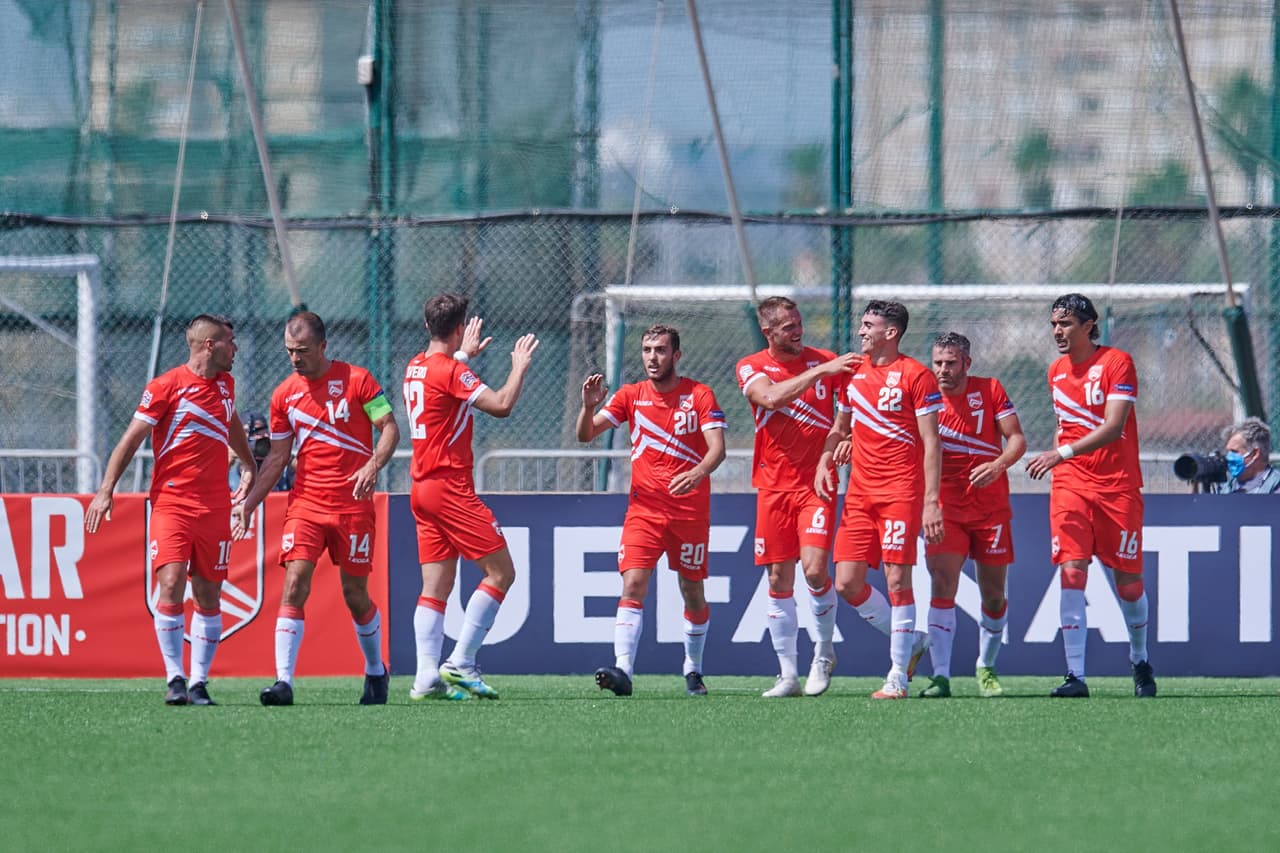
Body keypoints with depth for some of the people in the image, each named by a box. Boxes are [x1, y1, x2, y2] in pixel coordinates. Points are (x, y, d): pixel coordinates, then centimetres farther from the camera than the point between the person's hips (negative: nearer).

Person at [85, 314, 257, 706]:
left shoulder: (225, 383, 13)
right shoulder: (166, 386, -5)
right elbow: (132, 438, -4)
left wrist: (248, 465, 40)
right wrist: (106, 490, -10)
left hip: (215, 507, 5)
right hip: (171, 502, -5)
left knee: (209, 596, 3)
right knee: (171, 586, -15)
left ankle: (199, 682, 7)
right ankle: (175, 679, -10)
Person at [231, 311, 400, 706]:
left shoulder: (357, 380, -2)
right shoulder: (284, 395, 8)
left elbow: (389, 428, -3)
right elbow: (277, 458, 14)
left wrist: (373, 466, -21)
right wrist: (248, 503, 7)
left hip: (353, 505, -2)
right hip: (305, 503, 3)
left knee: (355, 594, 4)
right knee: (294, 585, -14)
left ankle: (376, 672, 27)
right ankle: (284, 681, -19)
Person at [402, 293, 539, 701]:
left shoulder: (415, 367, 12)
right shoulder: (451, 372, -14)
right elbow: (501, 405, -20)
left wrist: (465, 354, 44)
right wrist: (520, 367, -5)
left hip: (423, 490, 9)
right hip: (450, 488, -9)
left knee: (436, 586, 5)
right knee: (501, 572, -4)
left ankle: (427, 676, -5)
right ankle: (460, 664, -10)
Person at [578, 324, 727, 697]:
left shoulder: (699, 395, -2)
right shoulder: (631, 395, 5)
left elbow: (717, 447, -12)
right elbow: (585, 434, 2)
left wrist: (698, 473, -33)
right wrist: (589, 406, -20)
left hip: (690, 509, -1)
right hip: (644, 508, 1)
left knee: (693, 592, 8)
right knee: (633, 584, -15)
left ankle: (693, 670, 26)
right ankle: (623, 669, -26)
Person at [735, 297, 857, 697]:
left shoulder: (825, 361, 2)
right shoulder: (751, 368, 0)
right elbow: (771, 397, -21)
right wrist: (821, 372, -26)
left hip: (817, 483, -1)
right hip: (773, 485, 1)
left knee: (814, 569, -16)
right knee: (779, 579, 2)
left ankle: (824, 653, 7)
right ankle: (788, 675, 9)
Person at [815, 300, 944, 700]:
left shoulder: (915, 375, -5)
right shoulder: (854, 371, 13)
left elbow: (931, 443, -7)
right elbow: (840, 427, 25)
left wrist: (931, 500, -13)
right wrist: (824, 462, 6)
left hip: (901, 489, -7)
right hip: (860, 490, 7)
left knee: (897, 579, -9)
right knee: (847, 583, 0)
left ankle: (897, 678, -2)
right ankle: (910, 640, 20)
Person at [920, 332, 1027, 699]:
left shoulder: (990, 390, 0)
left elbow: (1016, 439, -2)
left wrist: (998, 465, -22)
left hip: (991, 507, 1)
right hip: (946, 506, -1)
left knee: (993, 595, 6)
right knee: (942, 585, -16)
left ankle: (986, 668, 29)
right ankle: (940, 676, -18)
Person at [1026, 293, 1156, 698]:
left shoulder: (1117, 363, -9)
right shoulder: (1056, 372, 10)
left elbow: (1113, 427, -19)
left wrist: (1063, 453, -27)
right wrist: (1059, 460, 13)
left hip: (1118, 485, -4)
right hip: (1070, 483, 4)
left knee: (1128, 580, 4)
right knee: (1072, 571, -13)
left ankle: (1139, 661, 29)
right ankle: (1075, 675, -17)